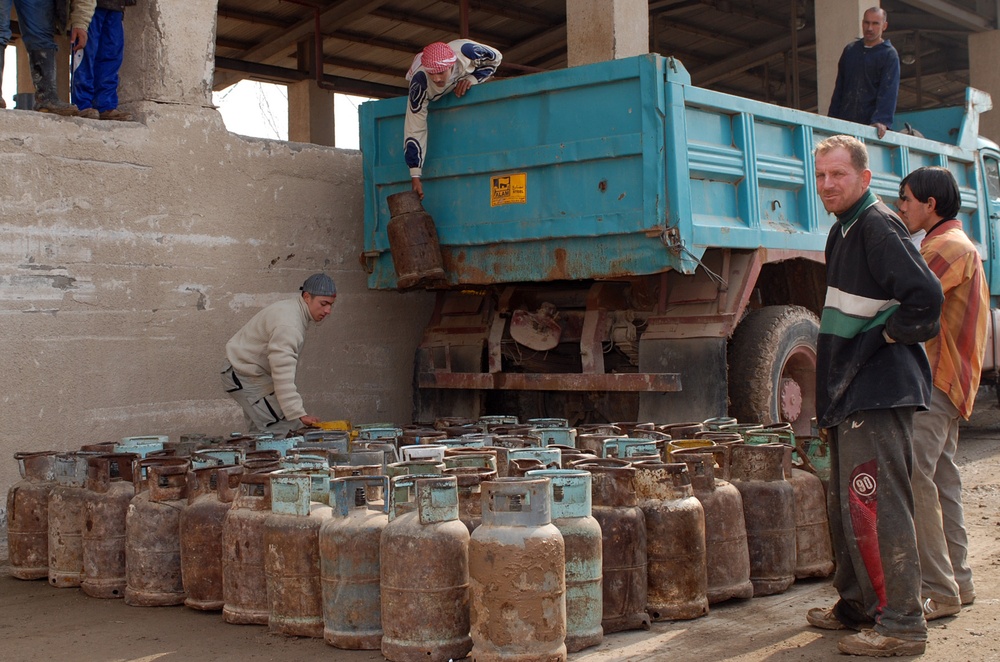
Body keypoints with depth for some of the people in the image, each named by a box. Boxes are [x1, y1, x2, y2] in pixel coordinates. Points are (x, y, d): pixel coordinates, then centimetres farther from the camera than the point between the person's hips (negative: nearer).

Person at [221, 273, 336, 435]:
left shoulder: (295, 311, 4)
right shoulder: (288, 325, -30)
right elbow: (283, 374, -36)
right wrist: (299, 414, -38)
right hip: (246, 377, -11)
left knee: (262, 432, 14)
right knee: (281, 430, -19)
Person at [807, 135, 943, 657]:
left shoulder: (877, 227, -14)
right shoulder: (844, 230, 17)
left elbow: (925, 296, -26)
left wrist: (889, 335, -12)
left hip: (877, 391, -11)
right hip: (851, 392, 11)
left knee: (875, 506, -10)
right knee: (845, 506, 18)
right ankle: (857, 605, 30)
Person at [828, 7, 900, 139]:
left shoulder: (889, 55, 2)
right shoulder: (850, 49, 15)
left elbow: (889, 91, -10)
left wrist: (882, 120, -24)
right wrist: (832, 118, 8)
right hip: (844, 122, 4)